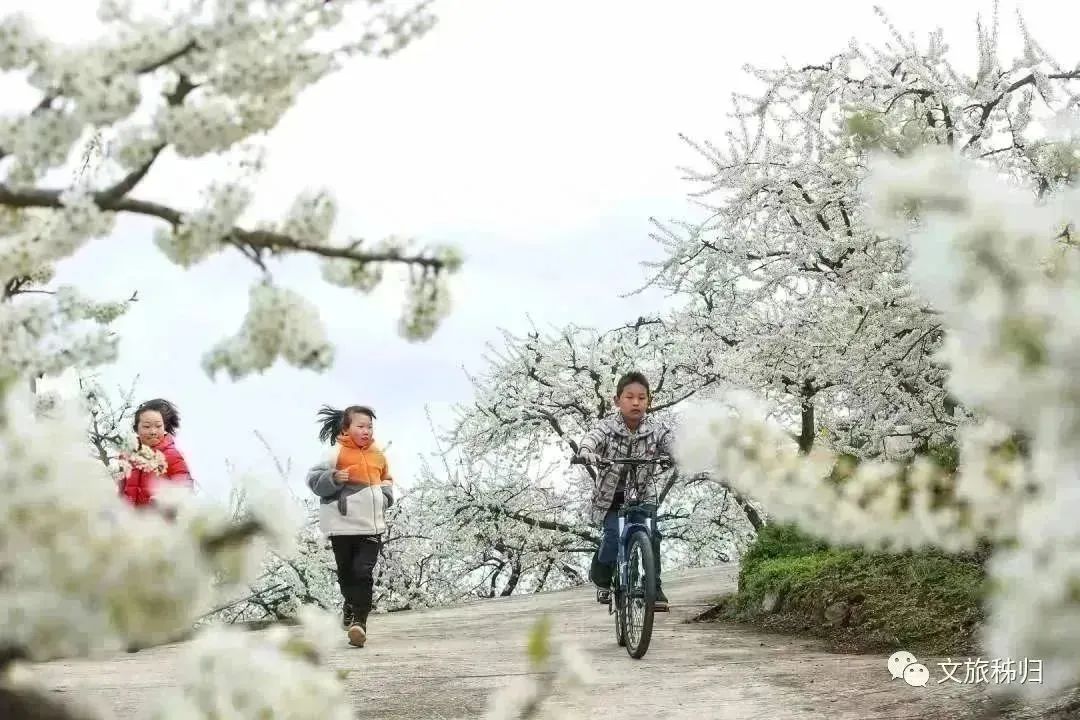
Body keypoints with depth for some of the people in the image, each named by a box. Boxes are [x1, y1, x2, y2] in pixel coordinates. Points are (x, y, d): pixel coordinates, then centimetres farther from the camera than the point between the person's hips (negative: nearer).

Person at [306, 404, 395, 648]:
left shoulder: (378, 456, 11)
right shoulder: (337, 453, -4)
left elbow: (386, 480, 28)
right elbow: (314, 479, -7)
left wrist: (385, 495, 9)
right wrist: (333, 478, -24)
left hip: (371, 525, 2)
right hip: (343, 525, -2)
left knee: (363, 572, -12)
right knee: (346, 573, 9)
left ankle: (359, 621, -15)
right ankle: (351, 604, 37)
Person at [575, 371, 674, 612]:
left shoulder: (656, 429, -10)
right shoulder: (608, 426, -15)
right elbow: (590, 439, -34)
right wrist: (586, 454, -58)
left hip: (642, 495, 2)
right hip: (610, 497, -2)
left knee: (651, 533, -18)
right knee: (613, 534, -19)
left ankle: (654, 587, -4)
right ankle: (601, 578, 10)